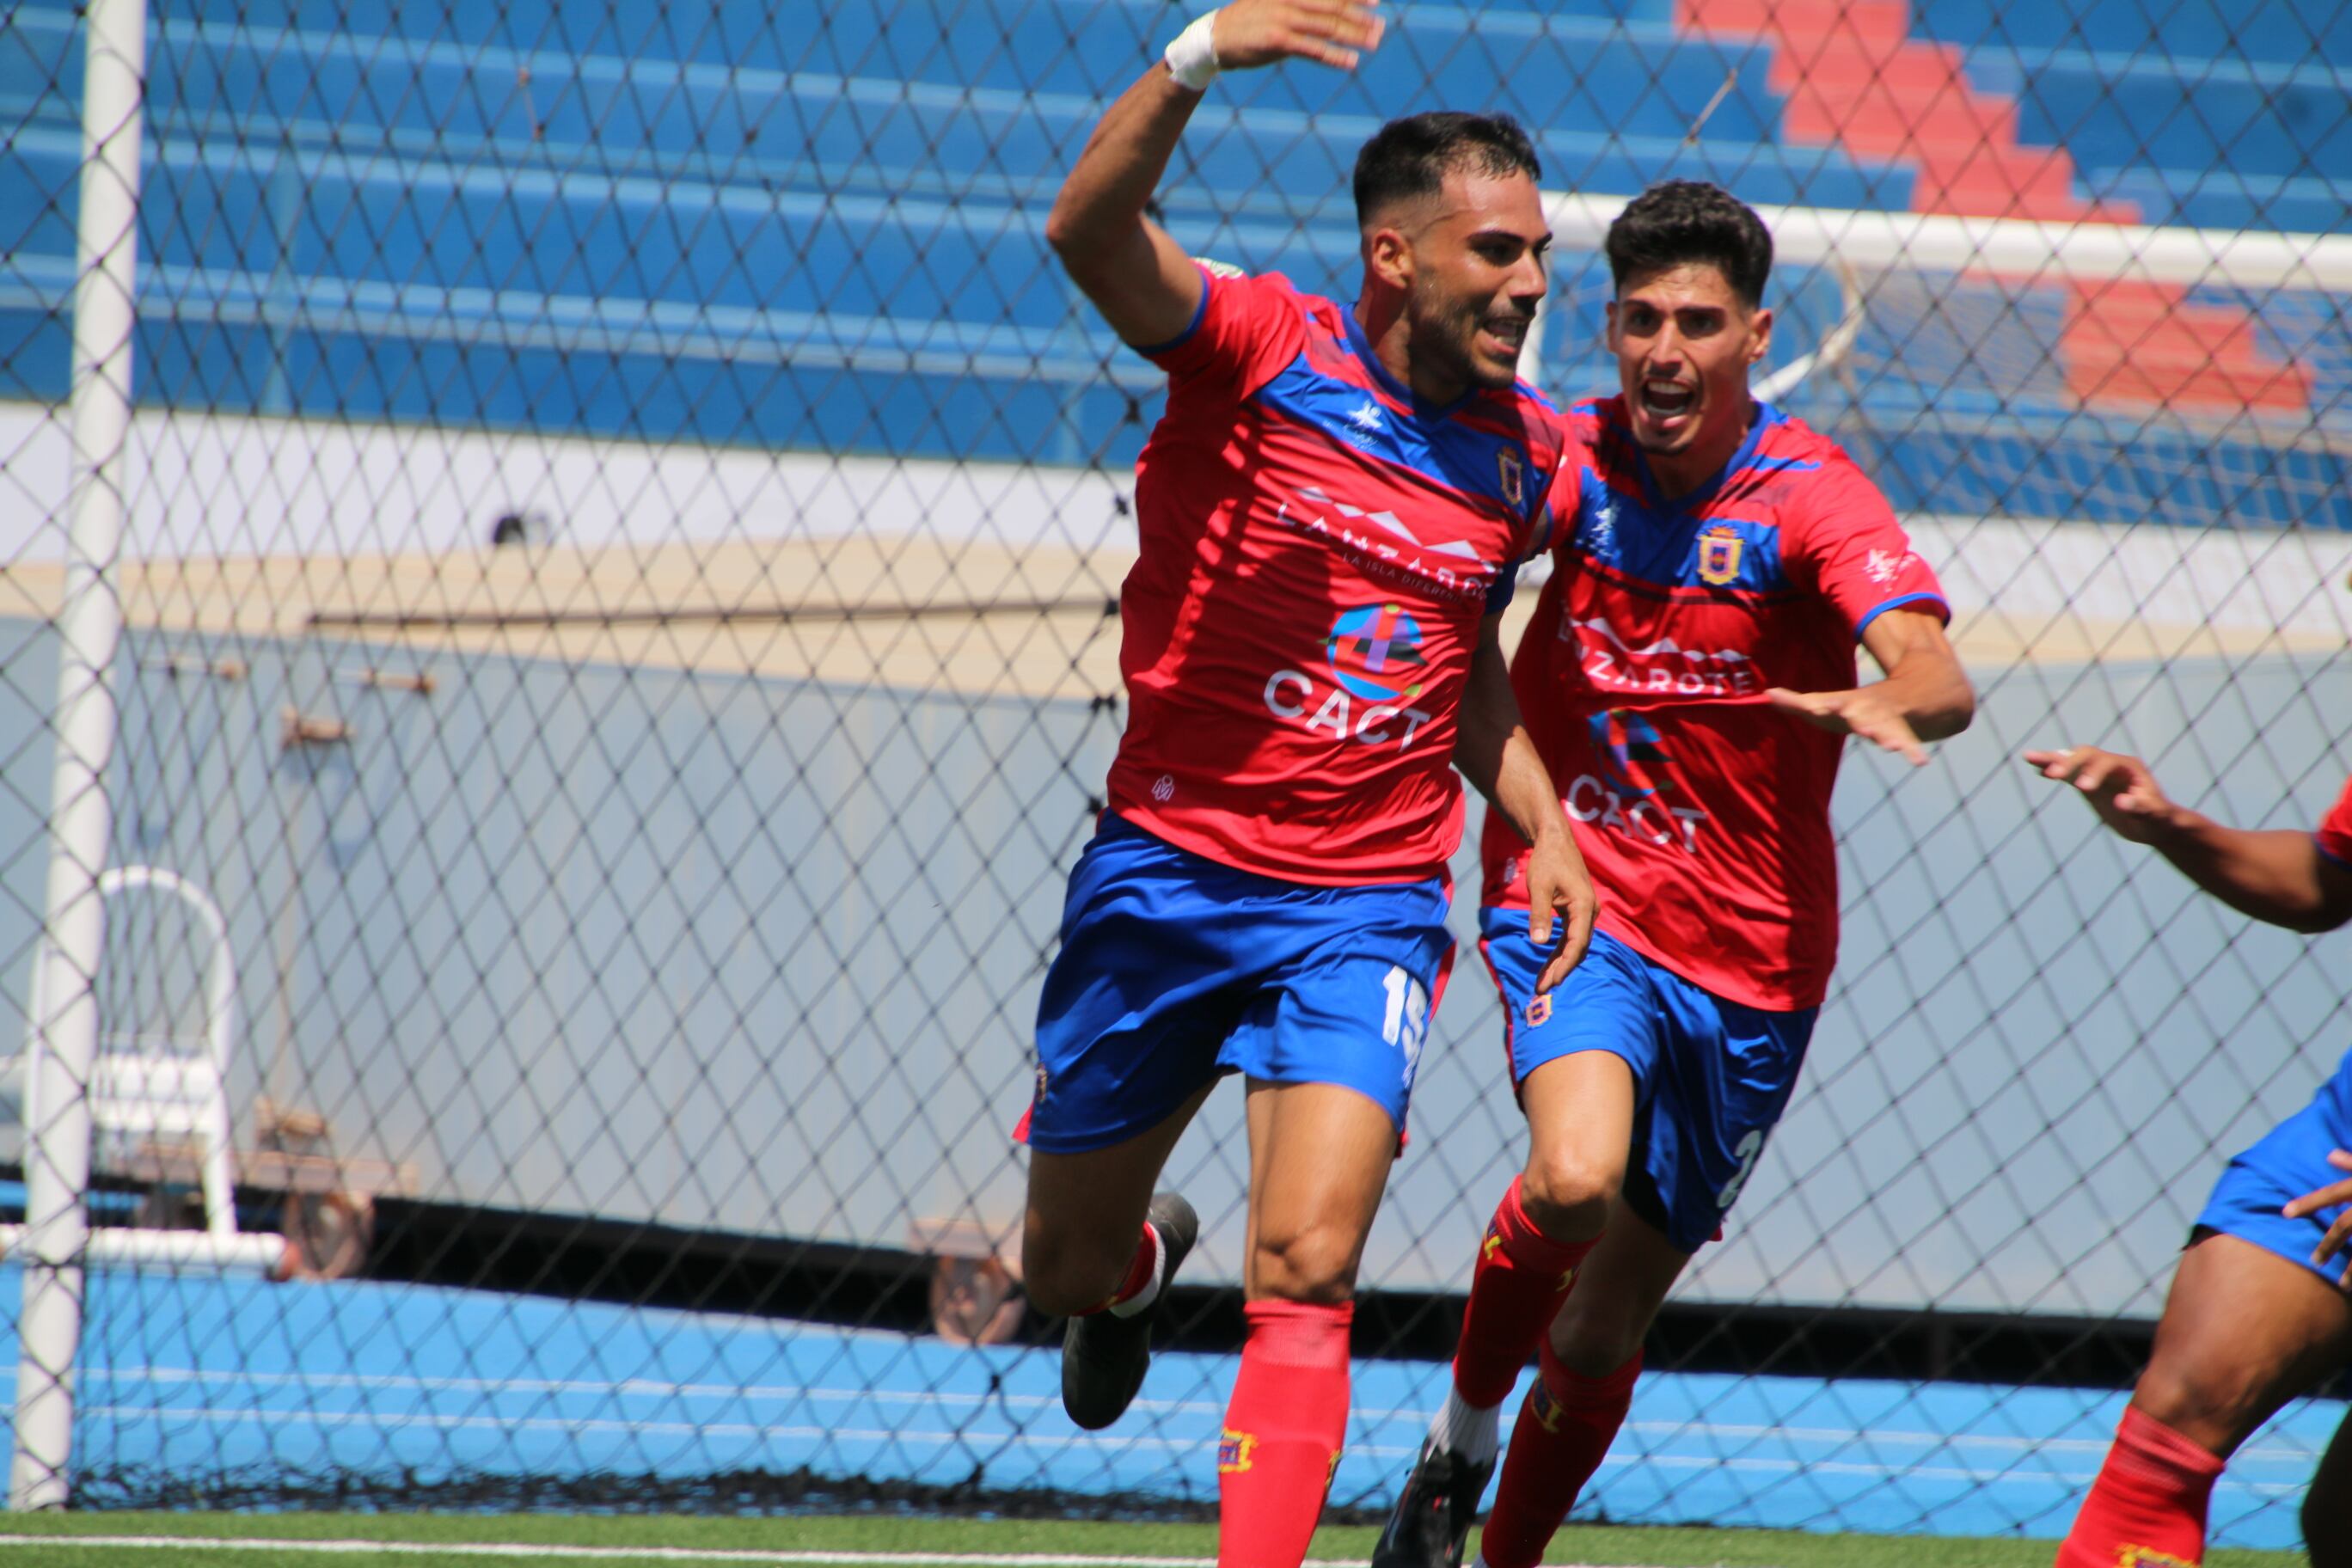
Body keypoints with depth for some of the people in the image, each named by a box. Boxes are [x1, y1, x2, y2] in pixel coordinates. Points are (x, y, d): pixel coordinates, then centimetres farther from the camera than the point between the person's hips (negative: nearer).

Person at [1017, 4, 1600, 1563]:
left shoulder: (1525, 455, 4)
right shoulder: (1264, 350, -9)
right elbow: (1091, 230, -28)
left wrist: (1542, 823, 7)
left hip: (1365, 906, 1)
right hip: (1167, 865, -1)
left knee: (1305, 1272, -17)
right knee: (1065, 1261, 15)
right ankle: (1139, 1264, 52)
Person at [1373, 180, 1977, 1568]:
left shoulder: (1814, 497, -13)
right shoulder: (1568, 458, -5)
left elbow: (1938, 677, -28)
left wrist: (1887, 702, -52)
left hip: (1748, 957, 0)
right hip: (1575, 897, 0)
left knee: (1613, 1313, 8)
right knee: (1574, 1182, -29)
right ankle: (1466, 1431, -1)